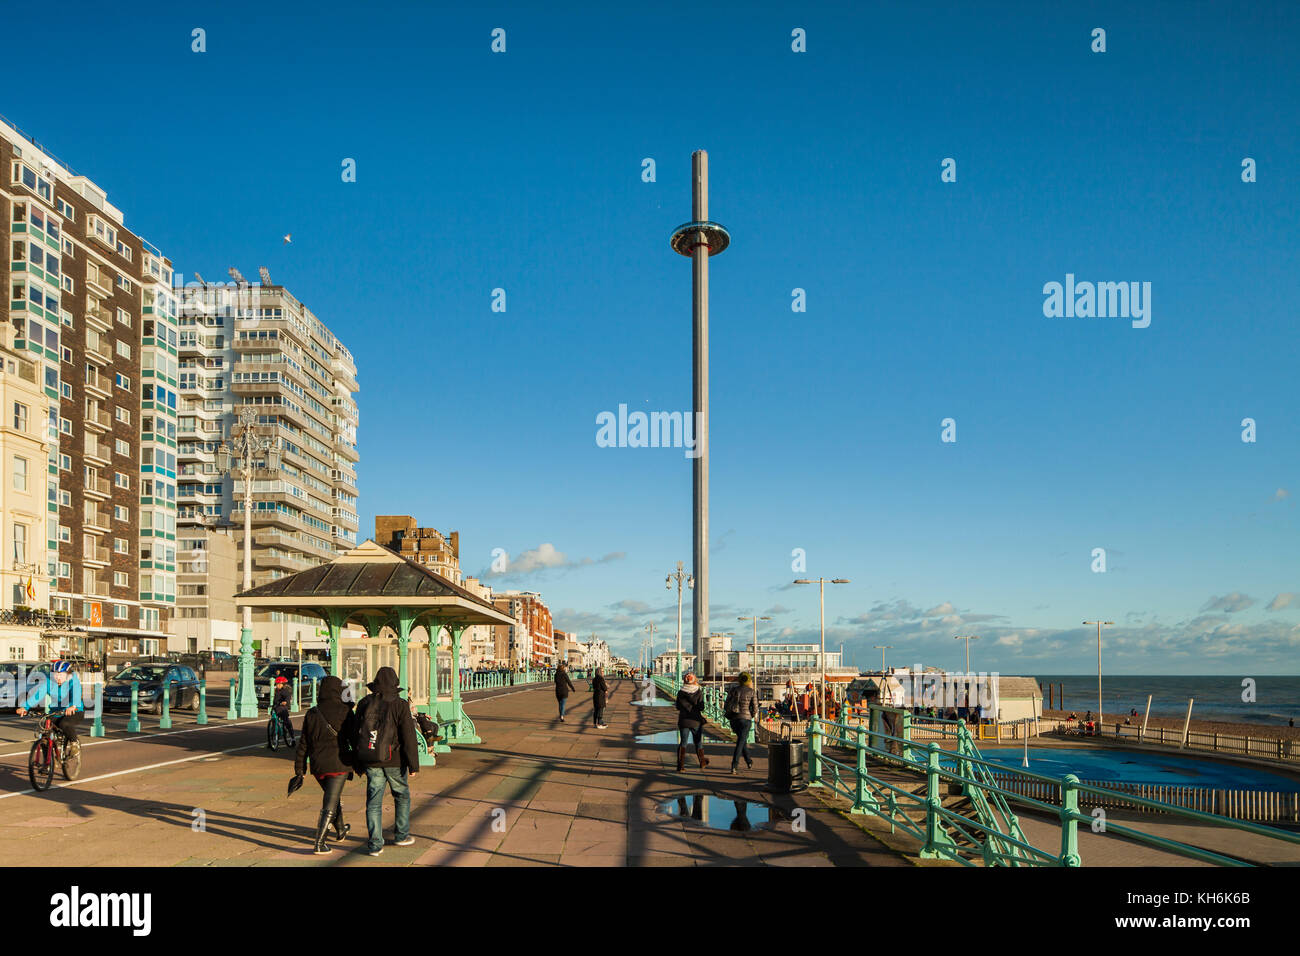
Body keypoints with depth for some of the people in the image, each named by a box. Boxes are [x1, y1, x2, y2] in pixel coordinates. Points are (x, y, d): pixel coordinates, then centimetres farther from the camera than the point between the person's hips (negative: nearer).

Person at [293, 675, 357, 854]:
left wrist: (299, 769, 13)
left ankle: (340, 830, 42)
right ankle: (319, 843, -9)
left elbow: (303, 743, 7)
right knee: (330, 804, -1)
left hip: (318, 765, 5)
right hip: (338, 764, -5)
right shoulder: (344, 711, -9)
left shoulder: (311, 713, 4)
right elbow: (354, 738, -8)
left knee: (333, 797, 25)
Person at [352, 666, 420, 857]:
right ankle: (401, 835, 24)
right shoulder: (400, 705, -10)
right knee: (402, 796, 17)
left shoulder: (364, 704, 2)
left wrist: (358, 763, 17)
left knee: (374, 801, 6)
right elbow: (408, 737, -12)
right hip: (395, 761, -2)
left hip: (371, 761, 3)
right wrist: (414, 764, -7)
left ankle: (375, 844, 2)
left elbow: (356, 734, 8)